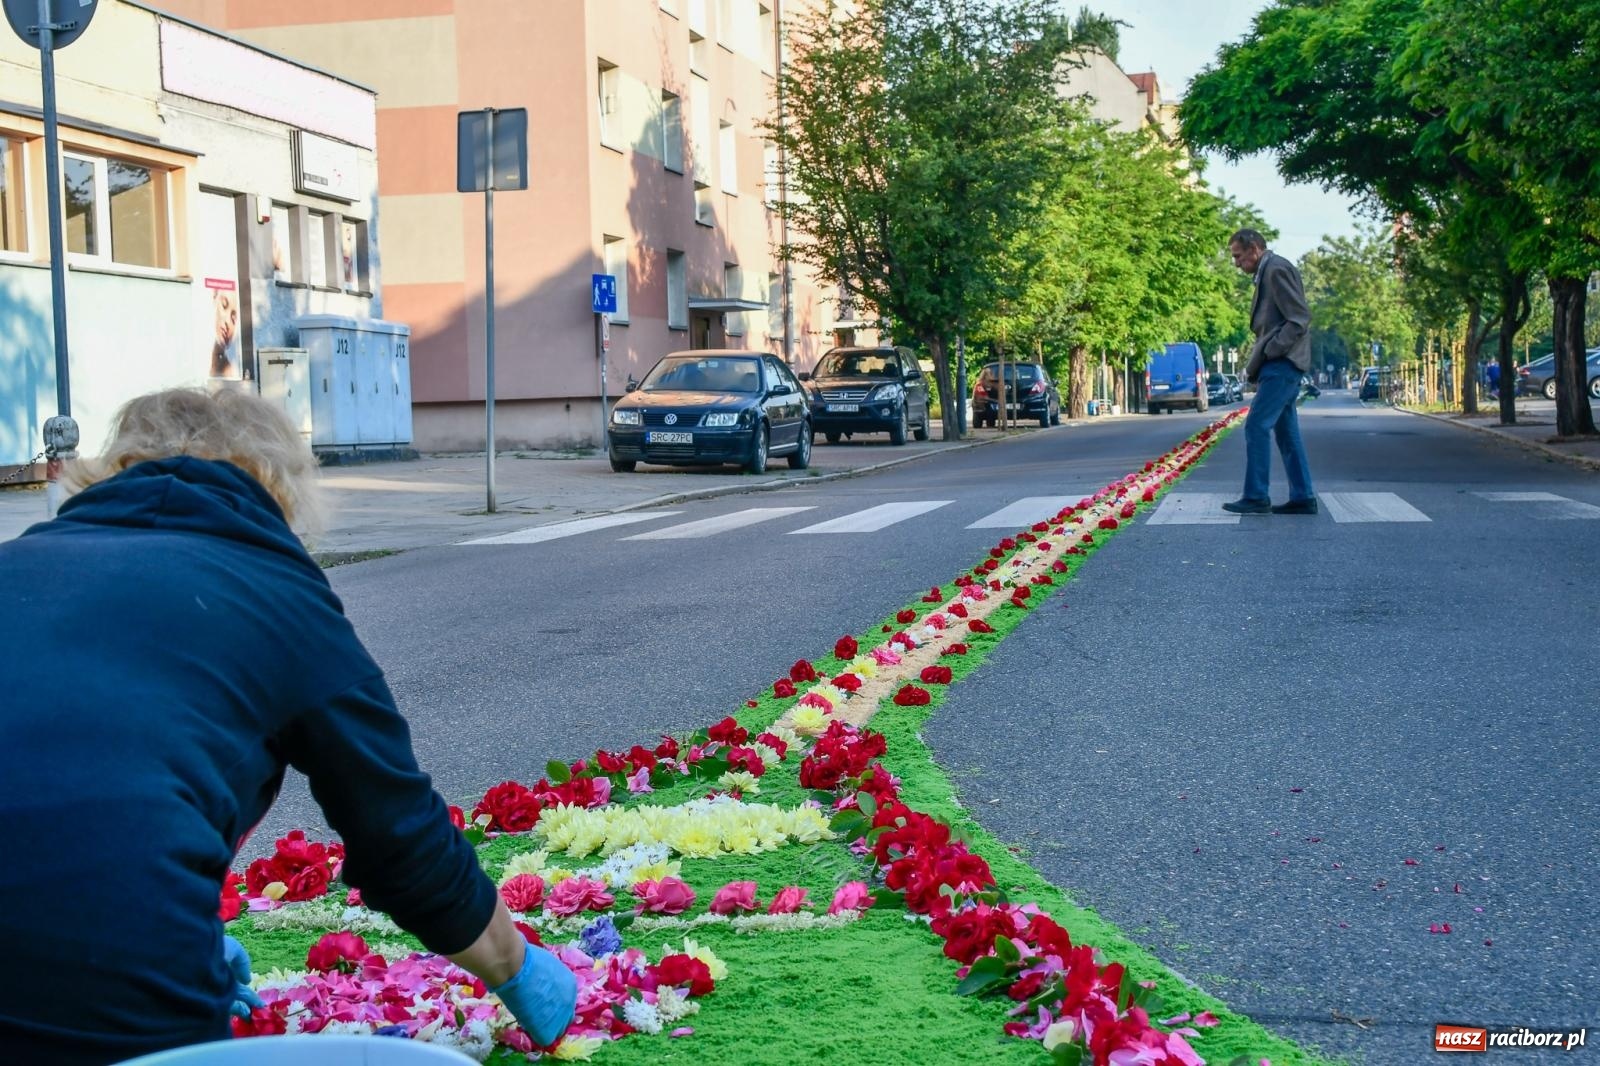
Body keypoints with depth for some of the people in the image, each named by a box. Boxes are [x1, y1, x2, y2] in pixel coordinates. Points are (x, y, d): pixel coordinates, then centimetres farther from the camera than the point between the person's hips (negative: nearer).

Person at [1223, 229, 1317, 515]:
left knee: (1257, 426, -11)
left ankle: (1255, 496, -9)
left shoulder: (1277, 269, -10)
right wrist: (1257, 362, 9)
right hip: (1278, 364, 10)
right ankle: (1302, 497, 10)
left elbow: (1300, 318, -17)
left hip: (1282, 363, -10)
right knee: (1286, 431, 9)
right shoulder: (1267, 273, 19)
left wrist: (1268, 352, -18)